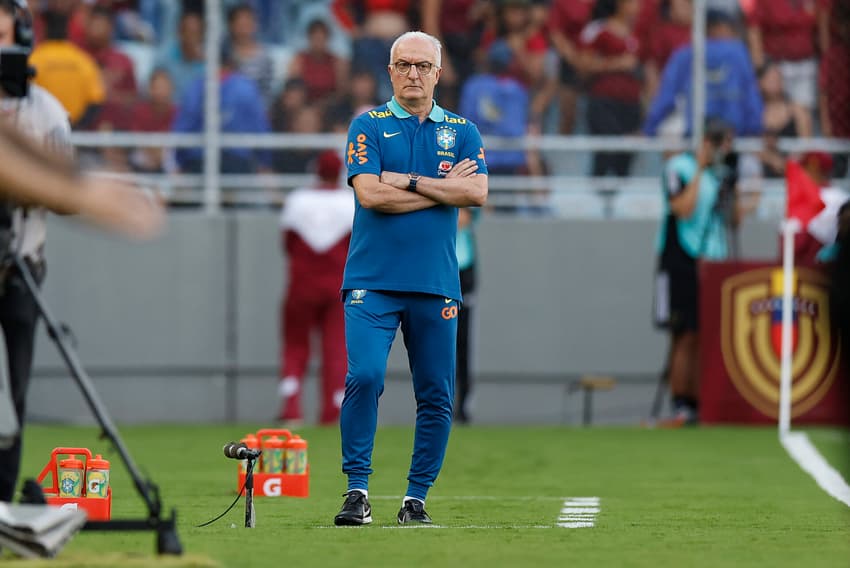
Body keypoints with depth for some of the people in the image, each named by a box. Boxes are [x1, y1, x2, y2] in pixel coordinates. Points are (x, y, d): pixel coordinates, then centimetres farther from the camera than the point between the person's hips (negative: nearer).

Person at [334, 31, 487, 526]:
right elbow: (370, 193, -10)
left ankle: (417, 496, 12)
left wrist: (408, 181, -9)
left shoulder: (463, 131, 12)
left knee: (438, 397, 2)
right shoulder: (369, 127, 5)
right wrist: (443, 188, -5)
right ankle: (358, 490, -9)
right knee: (365, 376, -17)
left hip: (436, 284, 3)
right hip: (373, 280, -3)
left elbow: (477, 192, -5)